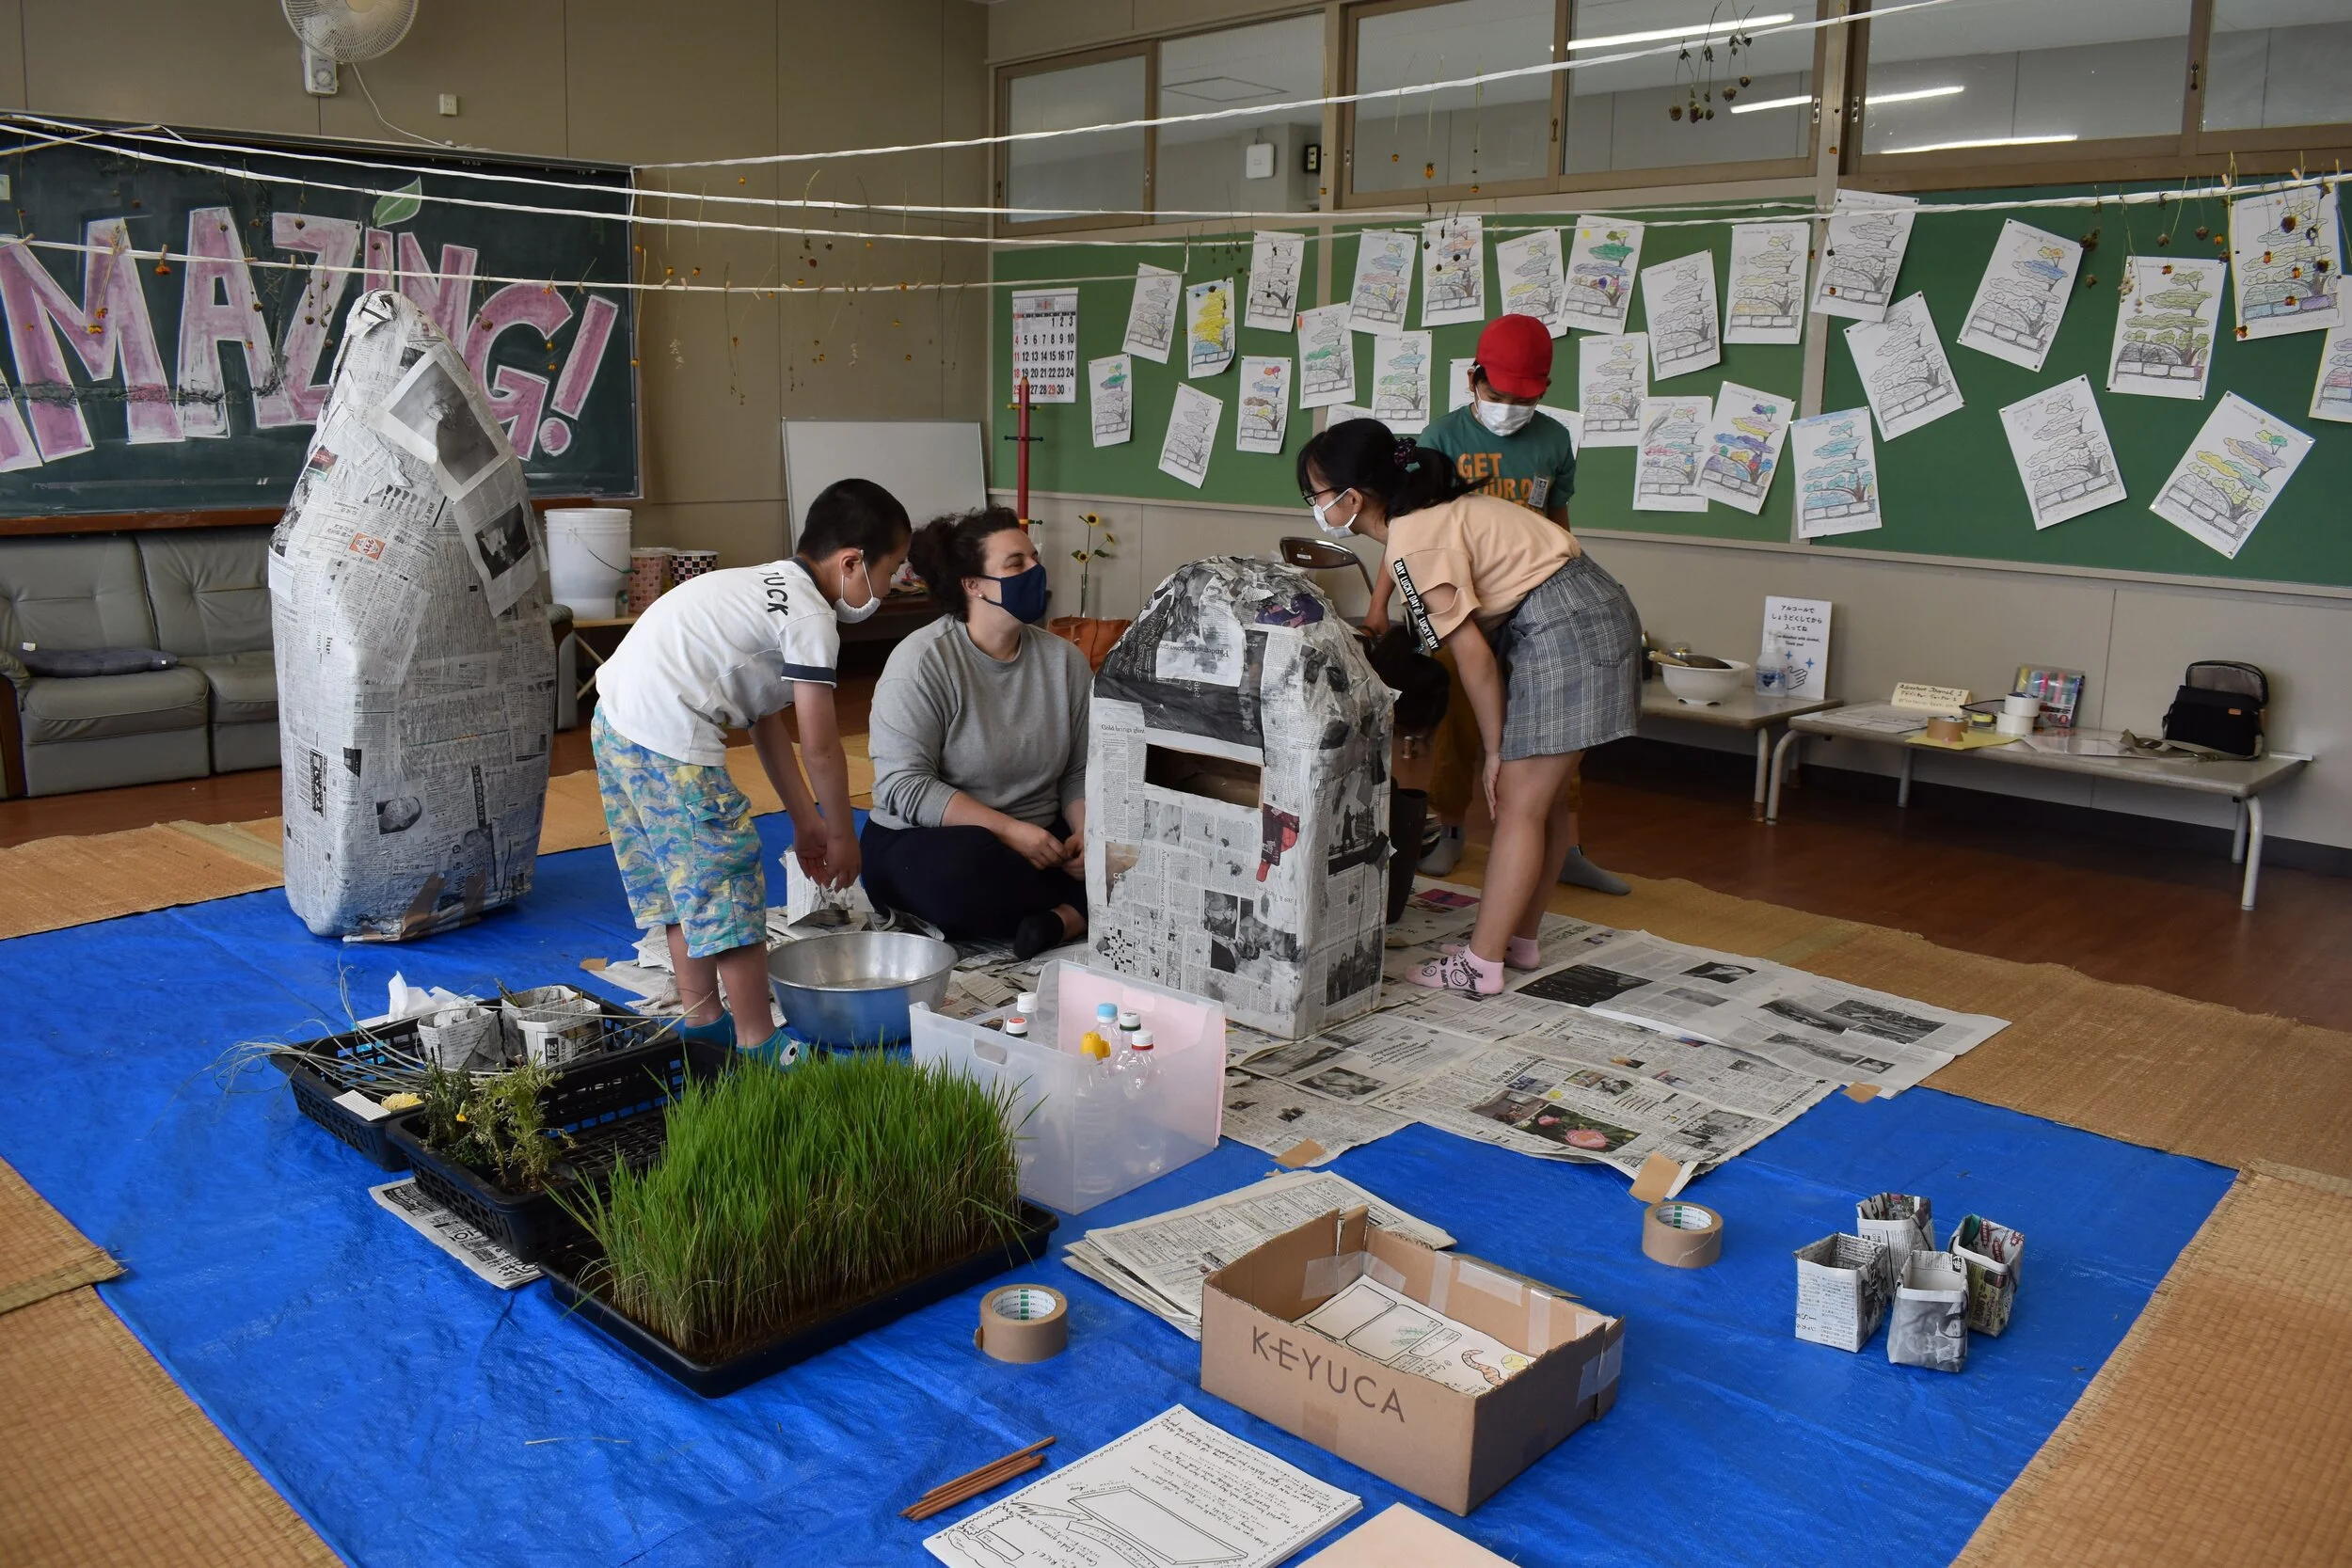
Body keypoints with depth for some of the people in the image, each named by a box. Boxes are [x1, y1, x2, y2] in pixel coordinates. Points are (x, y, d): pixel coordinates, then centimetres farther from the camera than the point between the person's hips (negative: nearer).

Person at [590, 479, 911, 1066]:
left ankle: (702, 1023, 31)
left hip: (616, 720, 10)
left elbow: (768, 723, 23)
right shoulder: (811, 617, -9)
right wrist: (842, 836, 6)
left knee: (683, 879, 20)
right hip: (669, 740, -10)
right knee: (727, 881, -1)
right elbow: (820, 746, -8)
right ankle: (758, 1044, 7)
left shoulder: (769, 587, 20)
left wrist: (806, 820, 25)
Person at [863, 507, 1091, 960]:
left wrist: (1084, 832, -18)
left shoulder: (1064, 660, 3)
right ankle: (1088, 909, -14)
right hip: (924, 841, -4)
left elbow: (1080, 771, 4)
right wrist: (1008, 830, -26)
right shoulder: (921, 661, -12)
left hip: (1039, 840, 4)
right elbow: (903, 785, -18)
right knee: (967, 867, -37)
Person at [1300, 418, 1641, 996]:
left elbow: (1472, 654, -17)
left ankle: (1481, 964, -1)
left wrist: (1494, 748, -9)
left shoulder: (1414, 545, -18)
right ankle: (1519, 940, 24)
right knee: (1545, 799, 14)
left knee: (1518, 803, -6)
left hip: (1565, 632, -10)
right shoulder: (1434, 510, 10)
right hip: (1591, 615, 10)